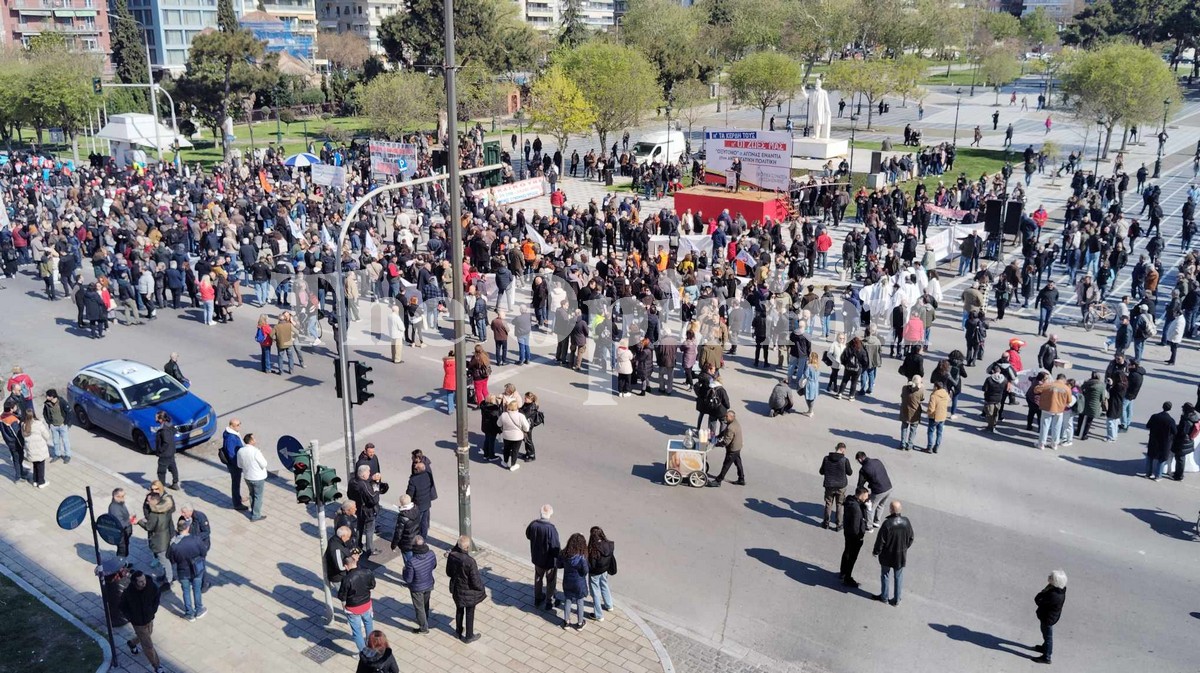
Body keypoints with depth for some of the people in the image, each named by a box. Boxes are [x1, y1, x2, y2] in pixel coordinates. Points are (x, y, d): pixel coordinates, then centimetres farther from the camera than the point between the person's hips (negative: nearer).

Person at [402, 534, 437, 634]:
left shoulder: (411, 561, -37)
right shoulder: (431, 554, -22)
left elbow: (408, 579, -24)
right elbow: (434, 566, -2)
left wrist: (404, 570, -6)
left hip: (417, 588, -5)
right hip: (429, 585, 5)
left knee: (419, 607, 19)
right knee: (425, 604, 30)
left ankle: (424, 628, 36)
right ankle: (425, 620, 54)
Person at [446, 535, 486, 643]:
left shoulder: (451, 556, -17)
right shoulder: (470, 562, -34)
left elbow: (449, 573, 0)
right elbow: (475, 581, -24)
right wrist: (483, 589, -4)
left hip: (456, 589, 5)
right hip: (469, 592, -5)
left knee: (459, 610, 28)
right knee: (470, 614, 17)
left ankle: (459, 630, 49)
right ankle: (469, 636, 35)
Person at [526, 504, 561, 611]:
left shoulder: (533, 524, -16)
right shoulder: (551, 529, -32)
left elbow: (528, 535, 5)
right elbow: (555, 547, -26)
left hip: (537, 558, 5)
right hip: (550, 560, -5)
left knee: (538, 578, 27)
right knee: (550, 581, 18)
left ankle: (538, 599, 44)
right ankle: (549, 603, 33)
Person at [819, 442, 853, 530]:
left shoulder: (826, 458, -9)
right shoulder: (845, 460, -15)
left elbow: (821, 472, 0)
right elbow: (849, 473, -2)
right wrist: (851, 471, 19)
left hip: (829, 486, 2)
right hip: (841, 486, -2)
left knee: (828, 504, 18)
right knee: (839, 505, 14)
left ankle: (826, 523, 28)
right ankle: (838, 524, 21)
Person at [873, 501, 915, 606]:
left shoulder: (887, 524, -28)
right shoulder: (906, 521, -13)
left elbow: (880, 541, -19)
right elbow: (911, 538, 2)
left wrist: (876, 552, -2)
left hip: (887, 556, -3)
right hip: (901, 556, 4)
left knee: (885, 576, 17)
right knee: (899, 577, 18)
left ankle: (884, 597, 30)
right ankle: (896, 599, 29)